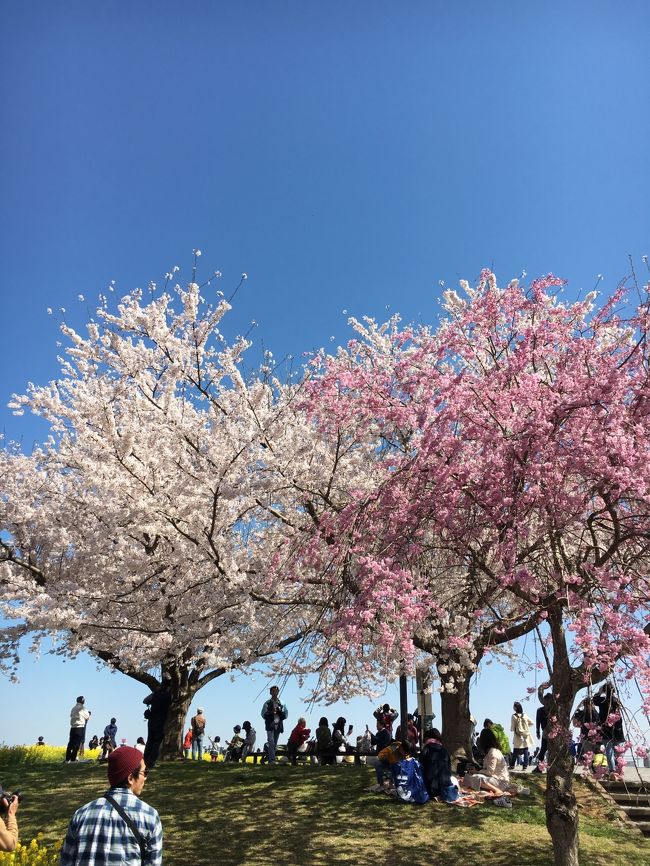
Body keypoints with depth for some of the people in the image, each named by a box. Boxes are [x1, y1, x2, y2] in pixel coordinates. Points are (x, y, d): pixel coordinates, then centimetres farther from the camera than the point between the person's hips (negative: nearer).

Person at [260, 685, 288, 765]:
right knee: (271, 743, -14)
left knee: (275, 743, 5)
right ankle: (272, 759, -16)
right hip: (270, 725, -3)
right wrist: (271, 712, -15)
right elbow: (263, 714, 2)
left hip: (278, 725, 3)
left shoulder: (282, 703, 13)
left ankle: (269, 758, 13)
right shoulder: (267, 703, 7)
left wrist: (279, 711, -8)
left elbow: (286, 714, 10)